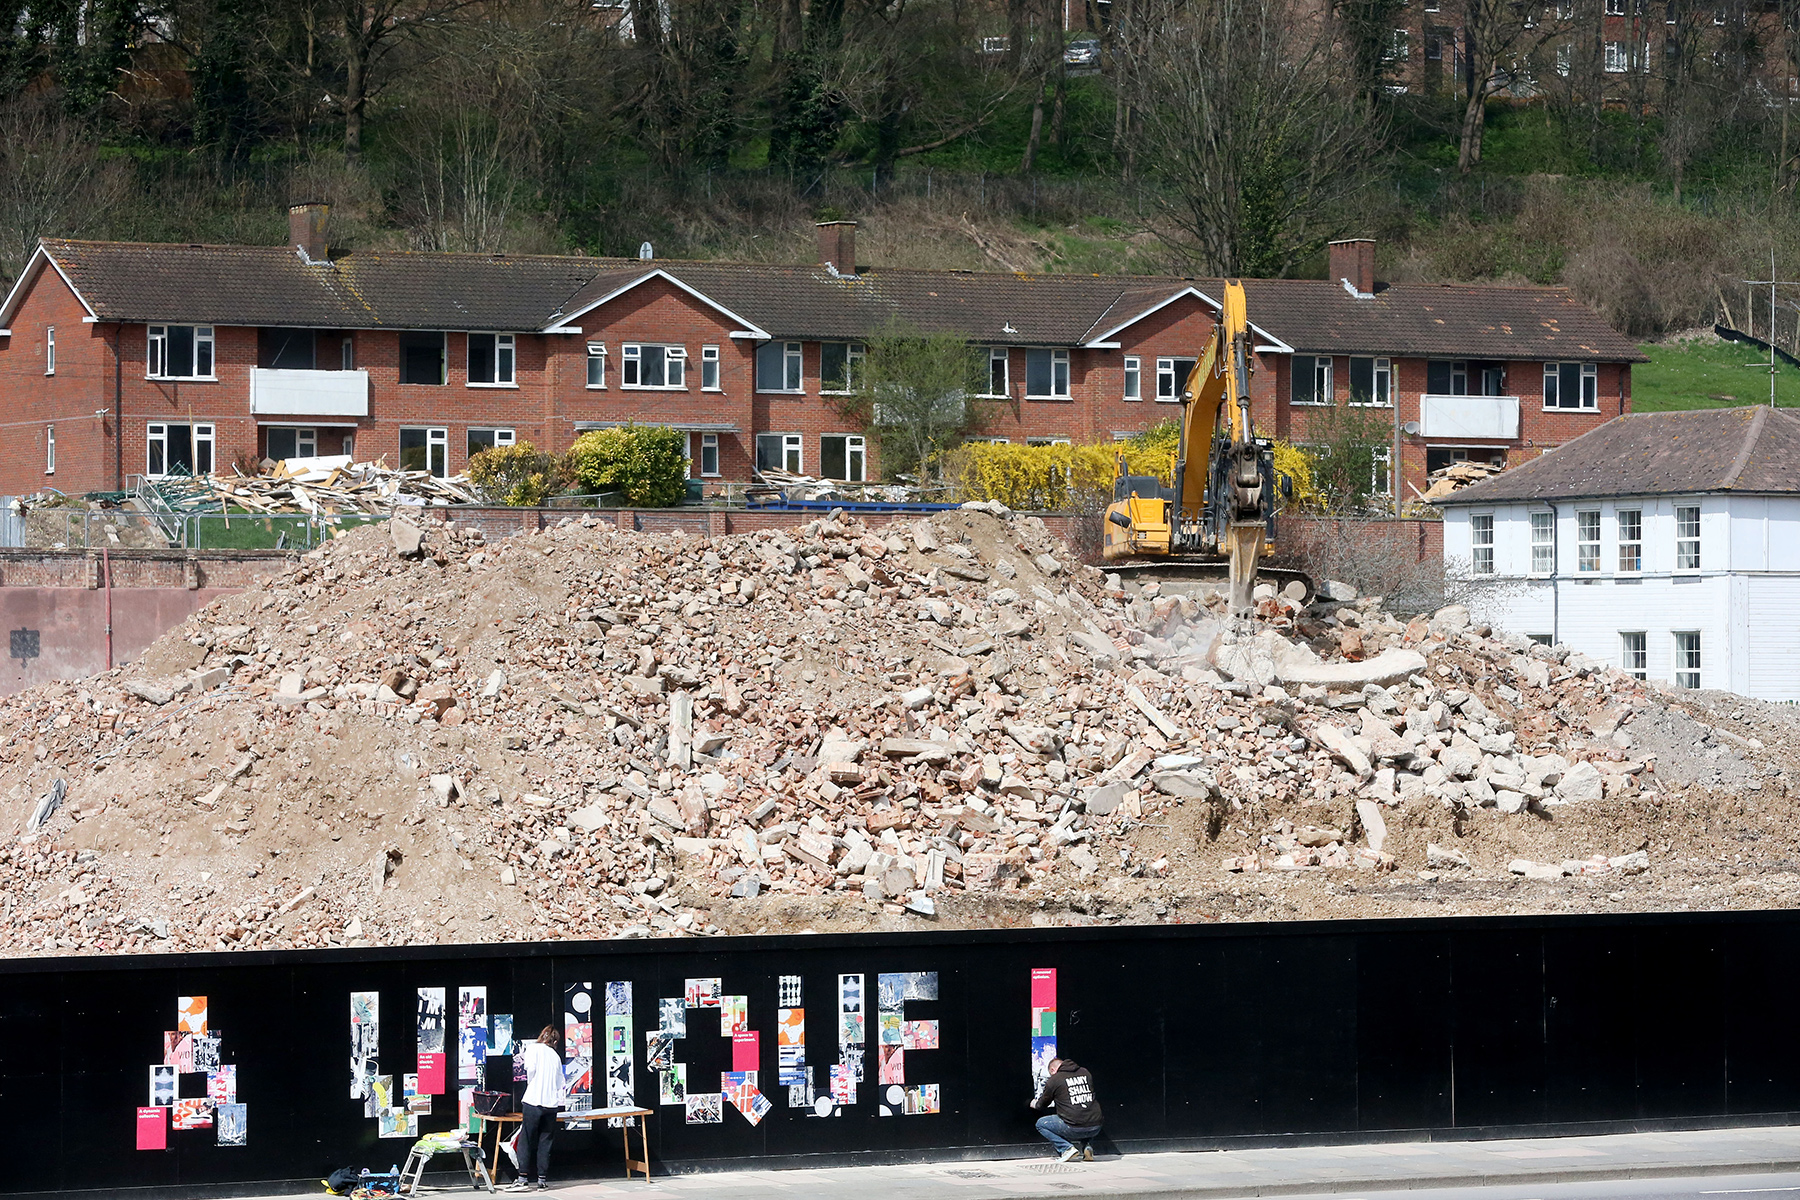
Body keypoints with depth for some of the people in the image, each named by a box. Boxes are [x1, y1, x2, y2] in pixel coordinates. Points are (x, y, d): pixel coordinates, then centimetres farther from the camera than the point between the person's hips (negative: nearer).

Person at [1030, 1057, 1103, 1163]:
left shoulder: (1054, 1080, 0)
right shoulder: (1085, 1072, 13)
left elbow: (1043, 1104, 15)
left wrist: (1035, 1104, 41)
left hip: (1074, 1129, -5)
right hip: (1095, 1128, 5)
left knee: (1041, 1124, 16)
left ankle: (1066, 1148, 0)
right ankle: (1086, 1147, 16)